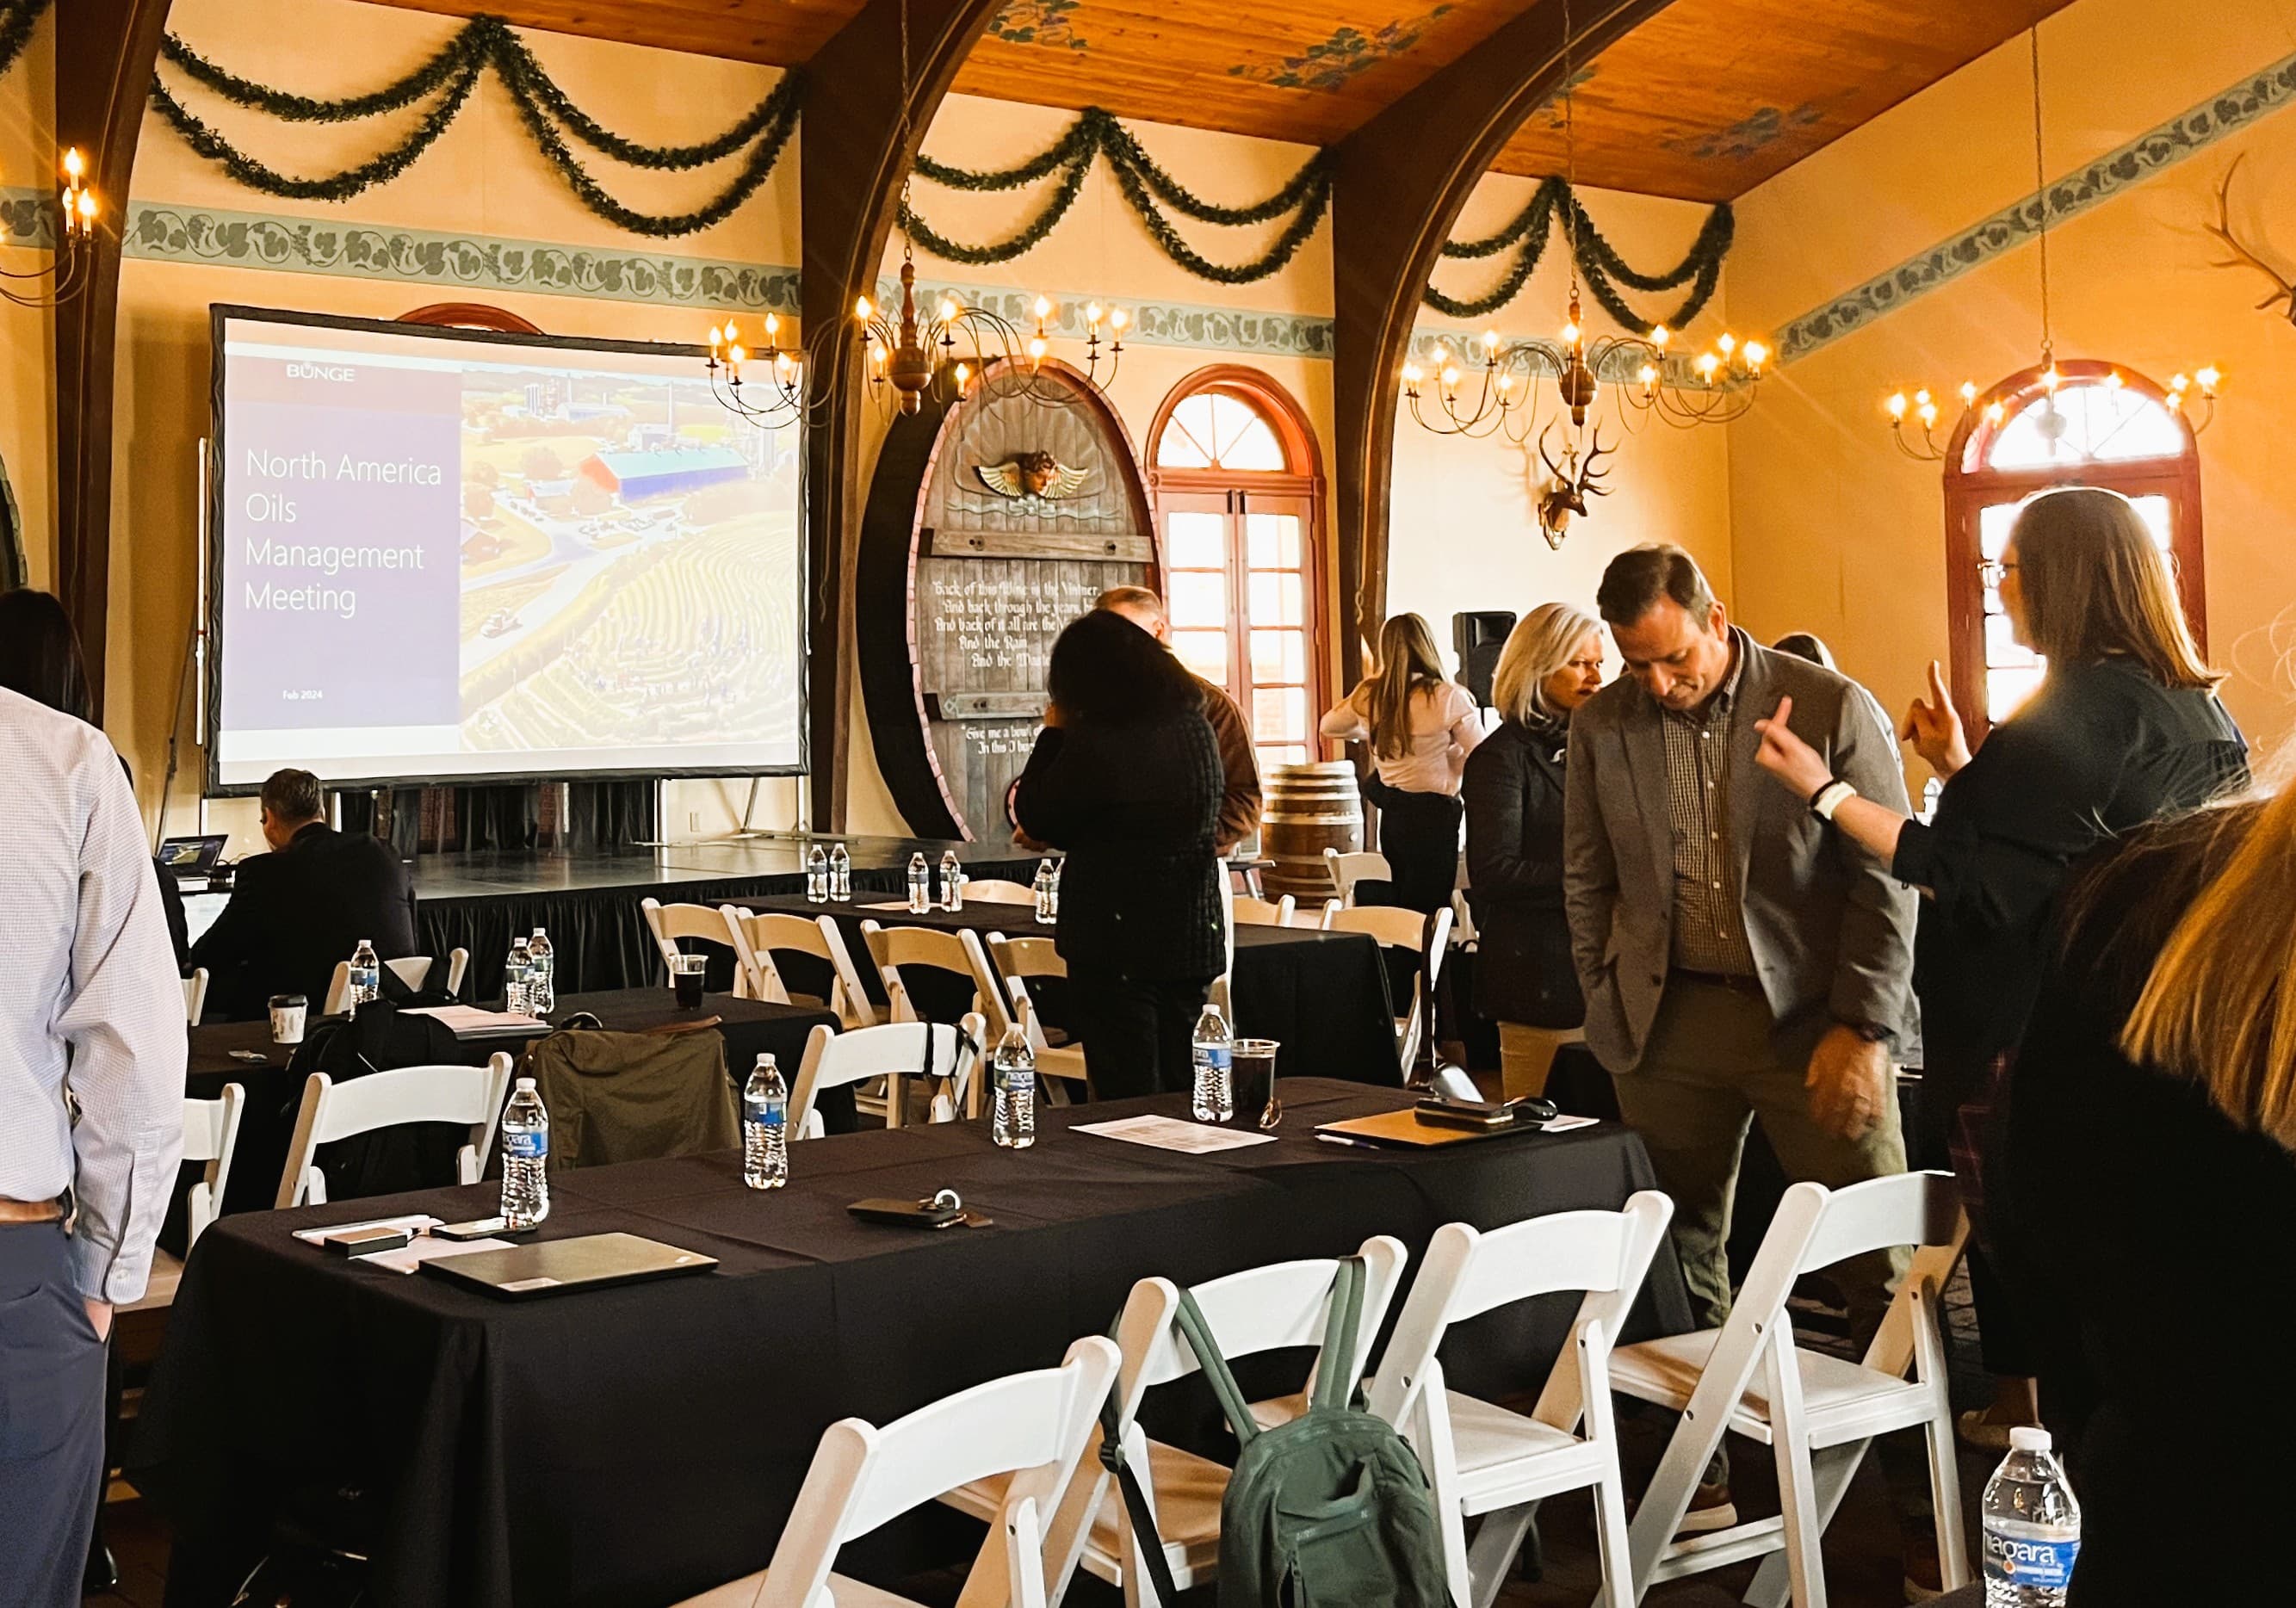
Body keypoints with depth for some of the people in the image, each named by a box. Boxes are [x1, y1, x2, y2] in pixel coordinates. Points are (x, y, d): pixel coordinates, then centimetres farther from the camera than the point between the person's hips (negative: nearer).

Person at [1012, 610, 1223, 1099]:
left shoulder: (1094, 745, -18)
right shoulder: (1195, 726, 3)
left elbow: (1035, 819, -6)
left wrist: (1054, 734, 4)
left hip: (1117, 948, -7)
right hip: (1194, 940, 7)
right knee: (1180, 1099, 15)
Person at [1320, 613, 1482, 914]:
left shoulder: (1370, 695, 0)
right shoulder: (1450, 698, -14)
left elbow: (1329, 726, 18)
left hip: (1391, 813, 5)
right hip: (1433, 813, -5)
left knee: (1402, 907, 17)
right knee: (1428, 910, -1)